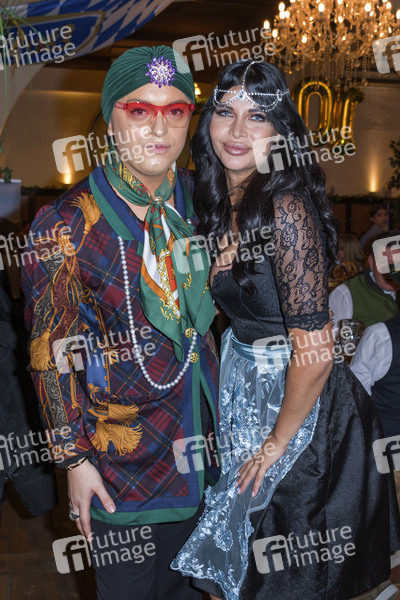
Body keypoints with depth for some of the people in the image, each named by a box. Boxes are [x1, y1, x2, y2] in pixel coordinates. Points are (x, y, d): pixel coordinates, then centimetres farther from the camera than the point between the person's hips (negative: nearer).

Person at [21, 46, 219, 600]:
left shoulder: (196, 197, 0)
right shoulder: (67, 223, -16)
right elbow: (51, 352, -11)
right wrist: (74, 457, -10)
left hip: (201, 430, 5)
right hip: (123, 451, -4)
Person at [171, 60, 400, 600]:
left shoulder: (287, 207, -26)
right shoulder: (223, 202, 1)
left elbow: (314, 351, -27)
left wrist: (277, 442, -15)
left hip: (298, 400, -7)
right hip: (244, 384, 8)